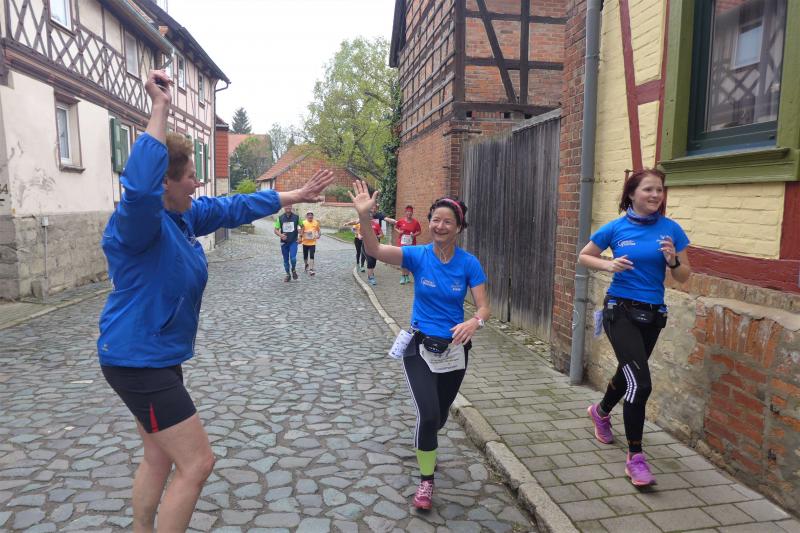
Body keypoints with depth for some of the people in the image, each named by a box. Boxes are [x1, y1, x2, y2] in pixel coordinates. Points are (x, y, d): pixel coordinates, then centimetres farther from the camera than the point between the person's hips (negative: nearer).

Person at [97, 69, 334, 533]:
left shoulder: (184, 215, 4)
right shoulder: (138, 220, -22)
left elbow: (236, 207, 13)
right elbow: (139, 185, -45)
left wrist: (296, 196, 16)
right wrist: (161, 108, -38)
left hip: (158, 357, 10)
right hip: (138, 360, -10)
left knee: (160, 458, 21)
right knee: (197, 462, -4)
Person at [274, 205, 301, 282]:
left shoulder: (296, 217, -3)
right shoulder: (280, 218, -1)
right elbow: (276, 230, 1)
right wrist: (280, 235, -19)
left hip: (293, 241, -2)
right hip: (284, 242, 2)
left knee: (293, 258, -16)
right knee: (286, 260, 9)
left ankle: (293, 270, 13)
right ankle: (288, 274, 26)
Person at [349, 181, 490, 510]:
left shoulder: (469, 264, -10)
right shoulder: (418, 256, -11)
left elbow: (484, 308, -12)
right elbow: (375, 251, -27)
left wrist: (474, 322, -35)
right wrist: (365, 217, -45)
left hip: (454, 350, 2)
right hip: (419, 348, -1)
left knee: (439, 416, 19)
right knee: (428, 415, -16)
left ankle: (425, 444, 57)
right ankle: (426, 481, 11)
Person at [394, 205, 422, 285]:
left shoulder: (415, 222, -4)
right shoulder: (401, 221, -4)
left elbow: (419, 231, 5)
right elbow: (395, 227, 12)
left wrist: (415, 234, -14)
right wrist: (398, 231, -7)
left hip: (411, 243, 1)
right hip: (402, 242, -1)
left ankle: (407, 275, 21)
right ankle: (402, 276, 2)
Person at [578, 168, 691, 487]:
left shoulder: (671, 229, -2)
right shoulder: (615, 228, -6)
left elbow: (684, 277, 2)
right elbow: (583, 257, 5)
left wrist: (672, 260, -19)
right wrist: (608, 264, -13)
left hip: (653, 314, 4)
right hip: (620, 310, -4)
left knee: (629, 374, 22)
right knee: (640, 383, -17)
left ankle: (601, 412, 53)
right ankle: (635, 457, -4)